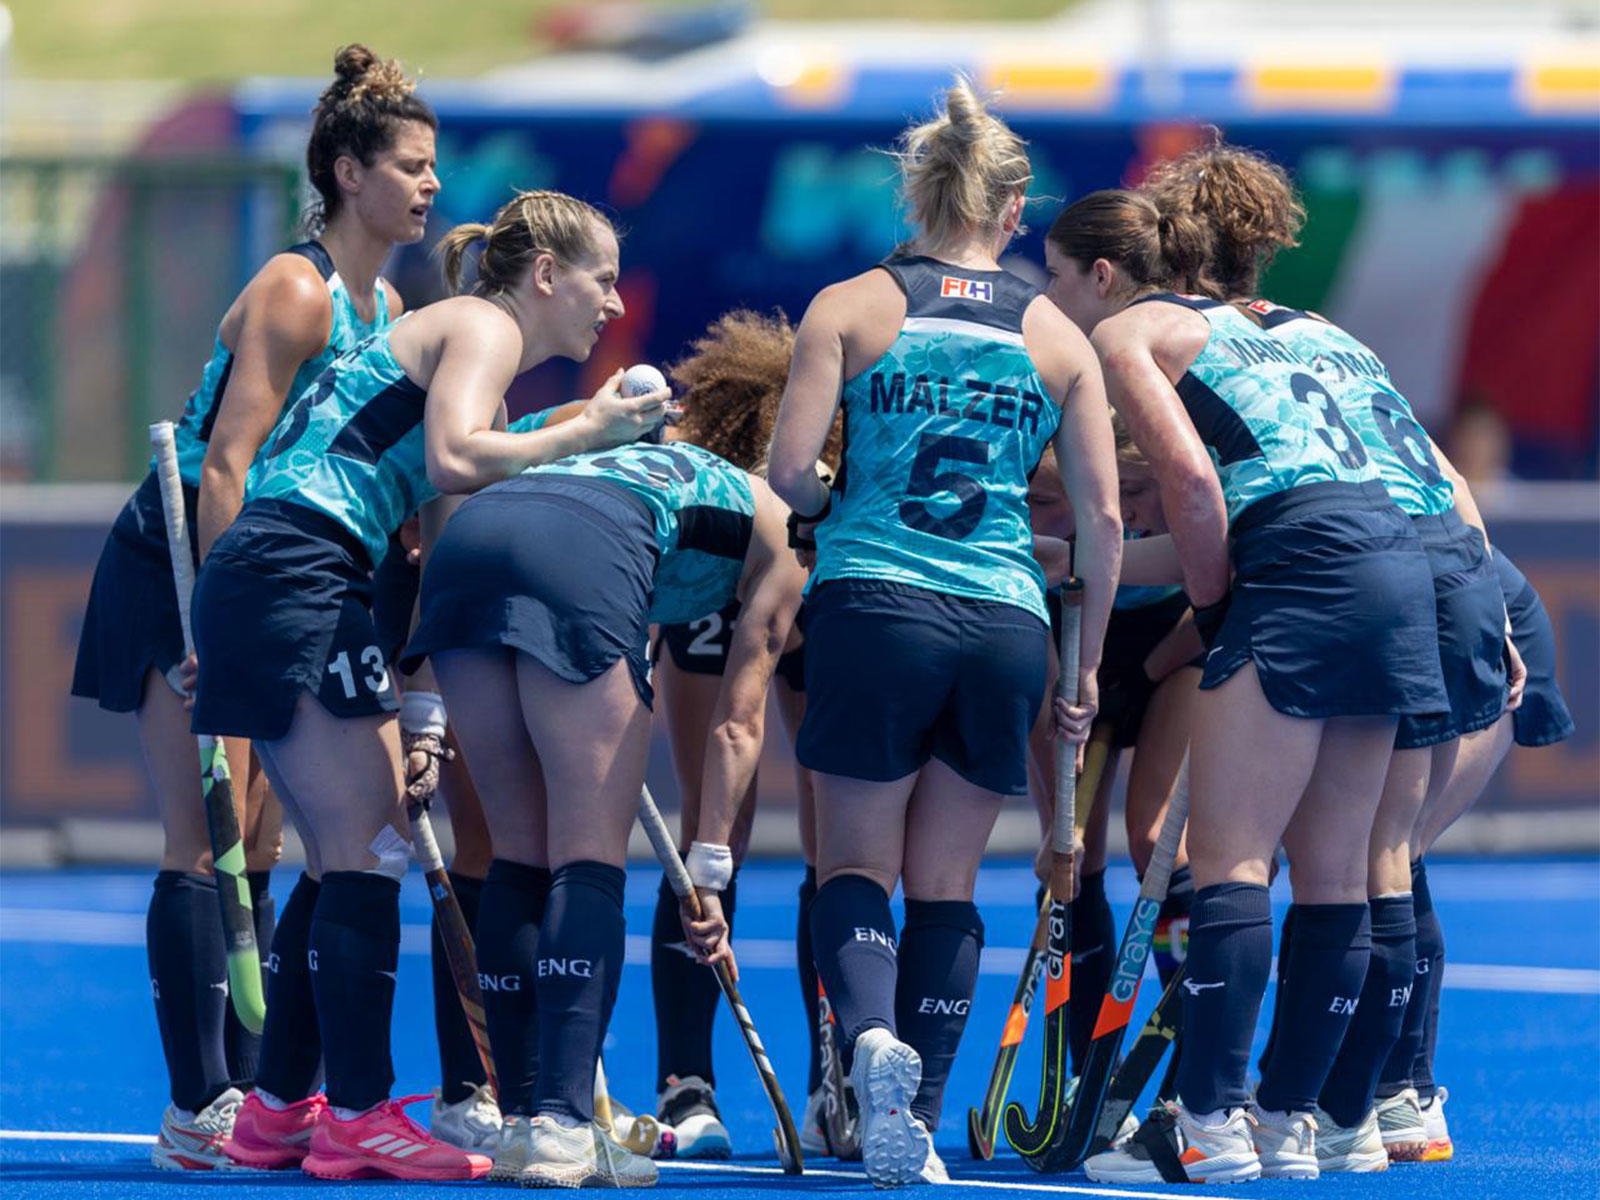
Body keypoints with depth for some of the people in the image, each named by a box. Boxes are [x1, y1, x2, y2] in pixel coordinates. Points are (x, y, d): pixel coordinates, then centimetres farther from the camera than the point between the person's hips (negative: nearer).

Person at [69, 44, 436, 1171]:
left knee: (257, 850, 6)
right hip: (175, 574, -8)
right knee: (205, 843, -12)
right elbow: (224, 468, -23)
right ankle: (197, 1110, -14)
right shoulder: (294, 292, -18)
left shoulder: (385, 306, 8)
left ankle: (248, 1097, 8)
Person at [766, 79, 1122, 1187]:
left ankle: (871, 1034, -21)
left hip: (876, 599, -2)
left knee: (856, 860, 8)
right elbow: (1103, 518, 6)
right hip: (1008, 618, 2)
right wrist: (1090, 664, 15)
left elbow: (789, 471, -4)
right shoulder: (1058, 338, 10)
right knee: (946, 880, 11)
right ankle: (917, 1121, 6)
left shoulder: (849, 309, 4)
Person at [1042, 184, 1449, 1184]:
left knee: (1230, 855, -10)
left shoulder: (1123, 331, 5)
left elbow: (1192, 480, -10)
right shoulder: (1231, 324, 29)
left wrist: (1212, 604, 1)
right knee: (1334, 873, 8)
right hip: (1398, 565, 8)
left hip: (1307, 567, -8)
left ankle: (1210, 1125, -16)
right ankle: (1291, 1122, 10)